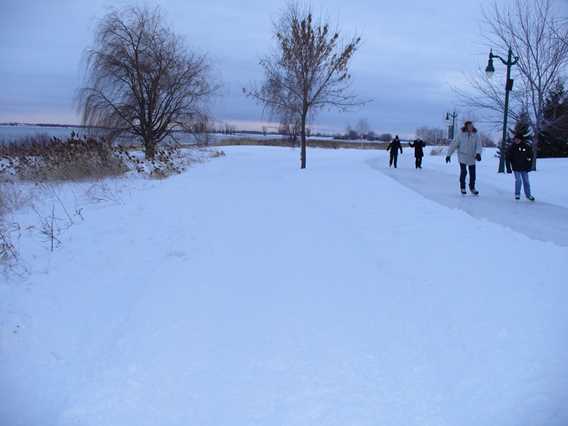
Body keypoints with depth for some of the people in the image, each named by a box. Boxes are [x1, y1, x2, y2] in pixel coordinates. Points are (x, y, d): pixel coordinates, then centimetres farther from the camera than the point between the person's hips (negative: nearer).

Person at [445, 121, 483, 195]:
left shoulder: (476, 135, -3)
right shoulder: (460, 135, -7)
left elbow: (479, 145, -11)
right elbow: (453, 144, -2)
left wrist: (478, 153, -30)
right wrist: (448, 155, -2)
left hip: (472, 157, 2)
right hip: (462, 157, -2)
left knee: (473, 174, 6)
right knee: (463, 172, -11)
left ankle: (472, 188, 28)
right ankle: (462, 187, 10)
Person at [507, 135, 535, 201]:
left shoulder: (526, 146, -3)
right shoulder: (512, 147, -4)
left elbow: (530, 156, 6)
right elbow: (508, 157, 1)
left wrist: (529, 166, 1)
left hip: (524, 167, 2)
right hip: (516, 167, -1)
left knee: (526, 181, 7)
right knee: (518, 180, -6)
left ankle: (528, 195, 18)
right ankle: (517, 194, 10)